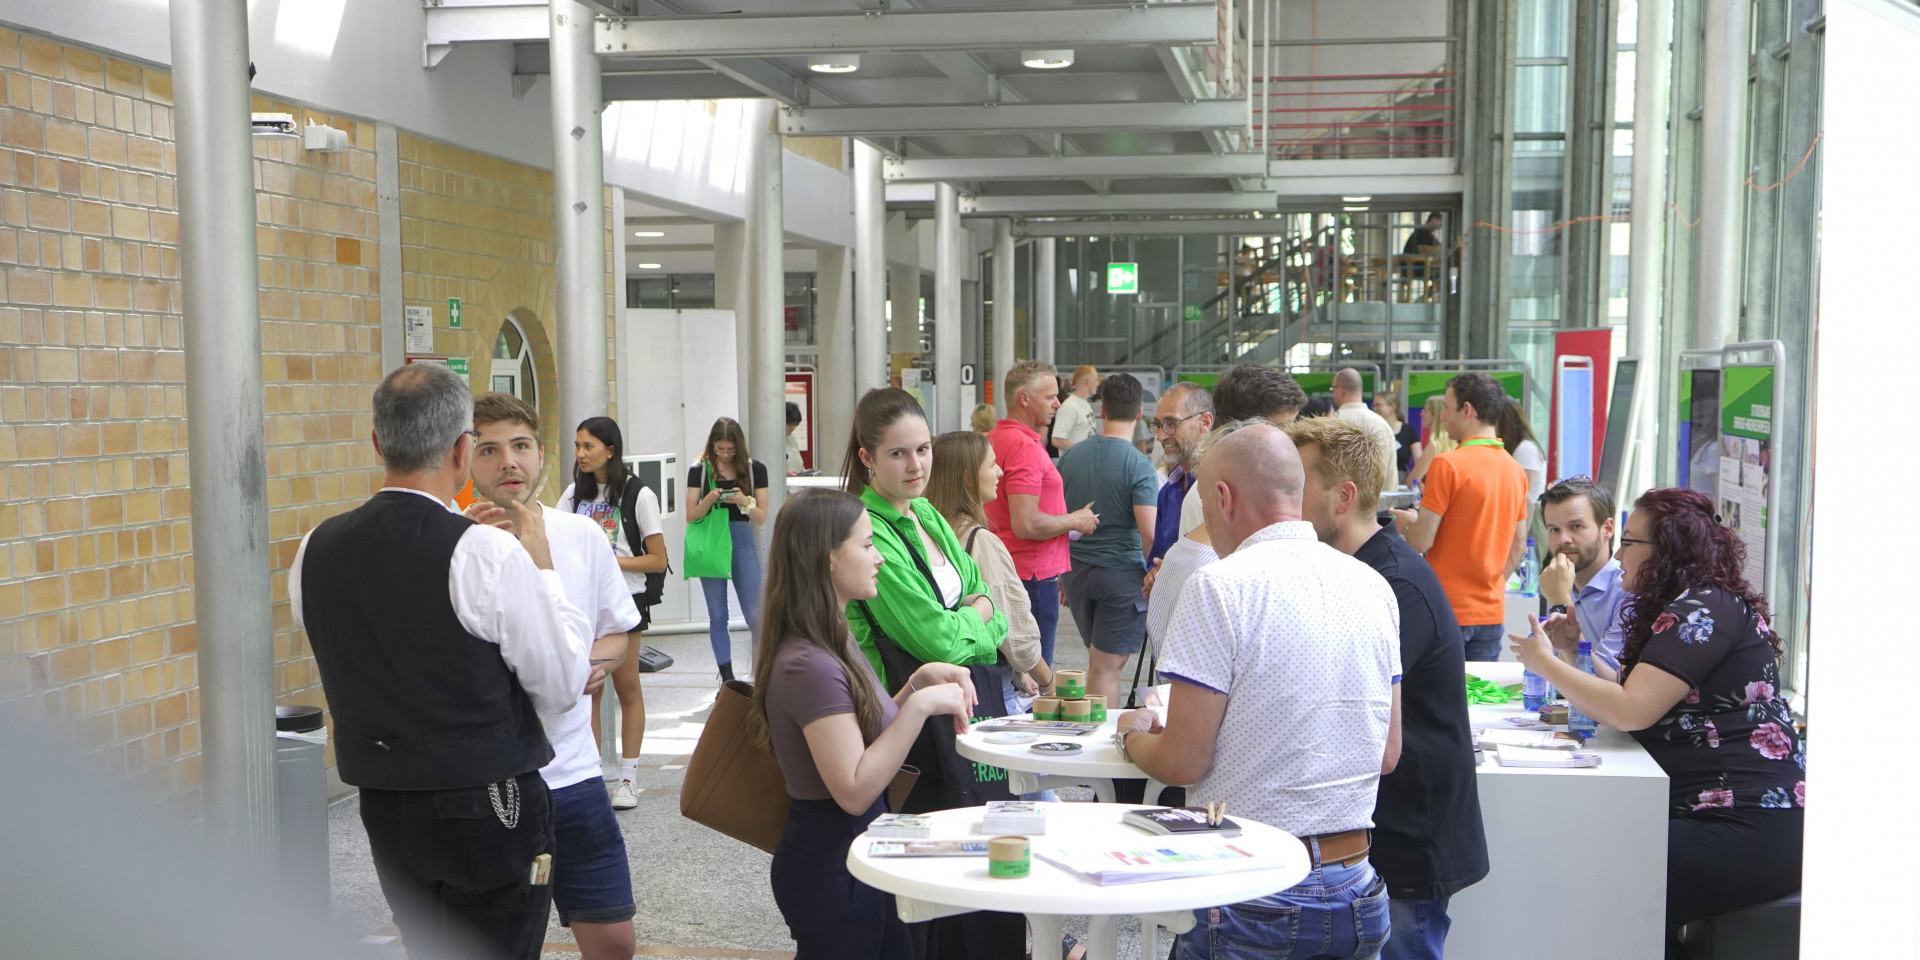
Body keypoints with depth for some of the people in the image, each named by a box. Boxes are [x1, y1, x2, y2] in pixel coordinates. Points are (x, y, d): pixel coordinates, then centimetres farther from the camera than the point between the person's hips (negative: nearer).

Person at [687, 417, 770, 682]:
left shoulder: (755, 469, 1)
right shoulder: (700, 471, 0)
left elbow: (762, 518, 2)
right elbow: (691, 516, 0)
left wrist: (745, 502, -17)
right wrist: (709, 500, -18)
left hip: (743, 541, 0)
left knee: (755, 616, -3)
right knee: (717, 617, 5)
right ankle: (727, 679, 13)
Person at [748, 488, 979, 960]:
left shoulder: (833, 642, 8)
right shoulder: (810, 665, -24)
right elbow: (854, 790, -26)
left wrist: (920, 680, 3)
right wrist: (920, 704, -25)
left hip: (854, 857, 10)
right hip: (832, 871, -10)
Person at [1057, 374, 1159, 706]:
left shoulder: (1071, 455, 3)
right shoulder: (1138, 464, -13)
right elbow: (1149, 534, -19)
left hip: (1075, 570, 5)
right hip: (1121, 573, -5)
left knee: (1099, 660, 21)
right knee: (1106, 667, -1)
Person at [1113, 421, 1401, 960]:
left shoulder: (1221, 585, -14)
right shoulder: (1373, 585, 6)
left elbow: (1183, 762, -13)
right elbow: (1388, 754, 11)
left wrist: (1133, 735, 8)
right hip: (1358, 892, 6)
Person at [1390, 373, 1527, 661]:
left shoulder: (1447, 464, -15)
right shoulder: (1515, 469, 8)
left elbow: (1422, 541, -15)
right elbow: (1518, 547, 14)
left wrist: (1406, 523, 6)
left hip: (1448, 609, -7)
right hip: (1492, 613, 7)